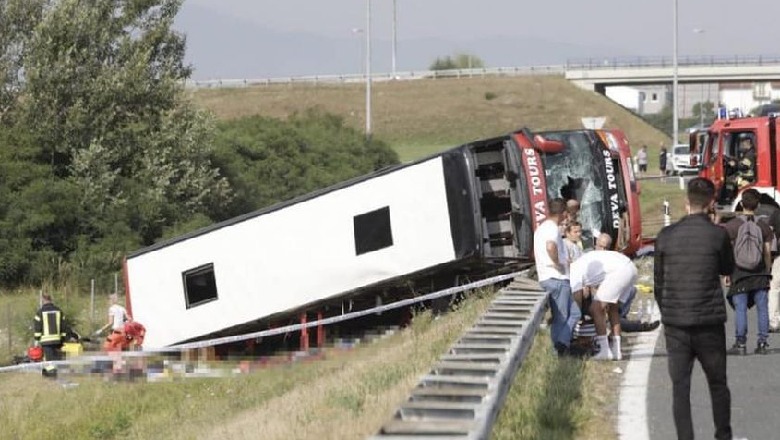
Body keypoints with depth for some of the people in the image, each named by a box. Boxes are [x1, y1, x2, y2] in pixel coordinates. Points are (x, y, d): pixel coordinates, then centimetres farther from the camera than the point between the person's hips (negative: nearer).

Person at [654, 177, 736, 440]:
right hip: (709, 323, -1)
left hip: (675, 323, 1)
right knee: (718, 384, 14)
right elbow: (728, 269, 10)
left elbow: (658, 282, 6)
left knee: (680, 387, 4)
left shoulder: (666, 236, 0)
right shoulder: (717, 235, -8)